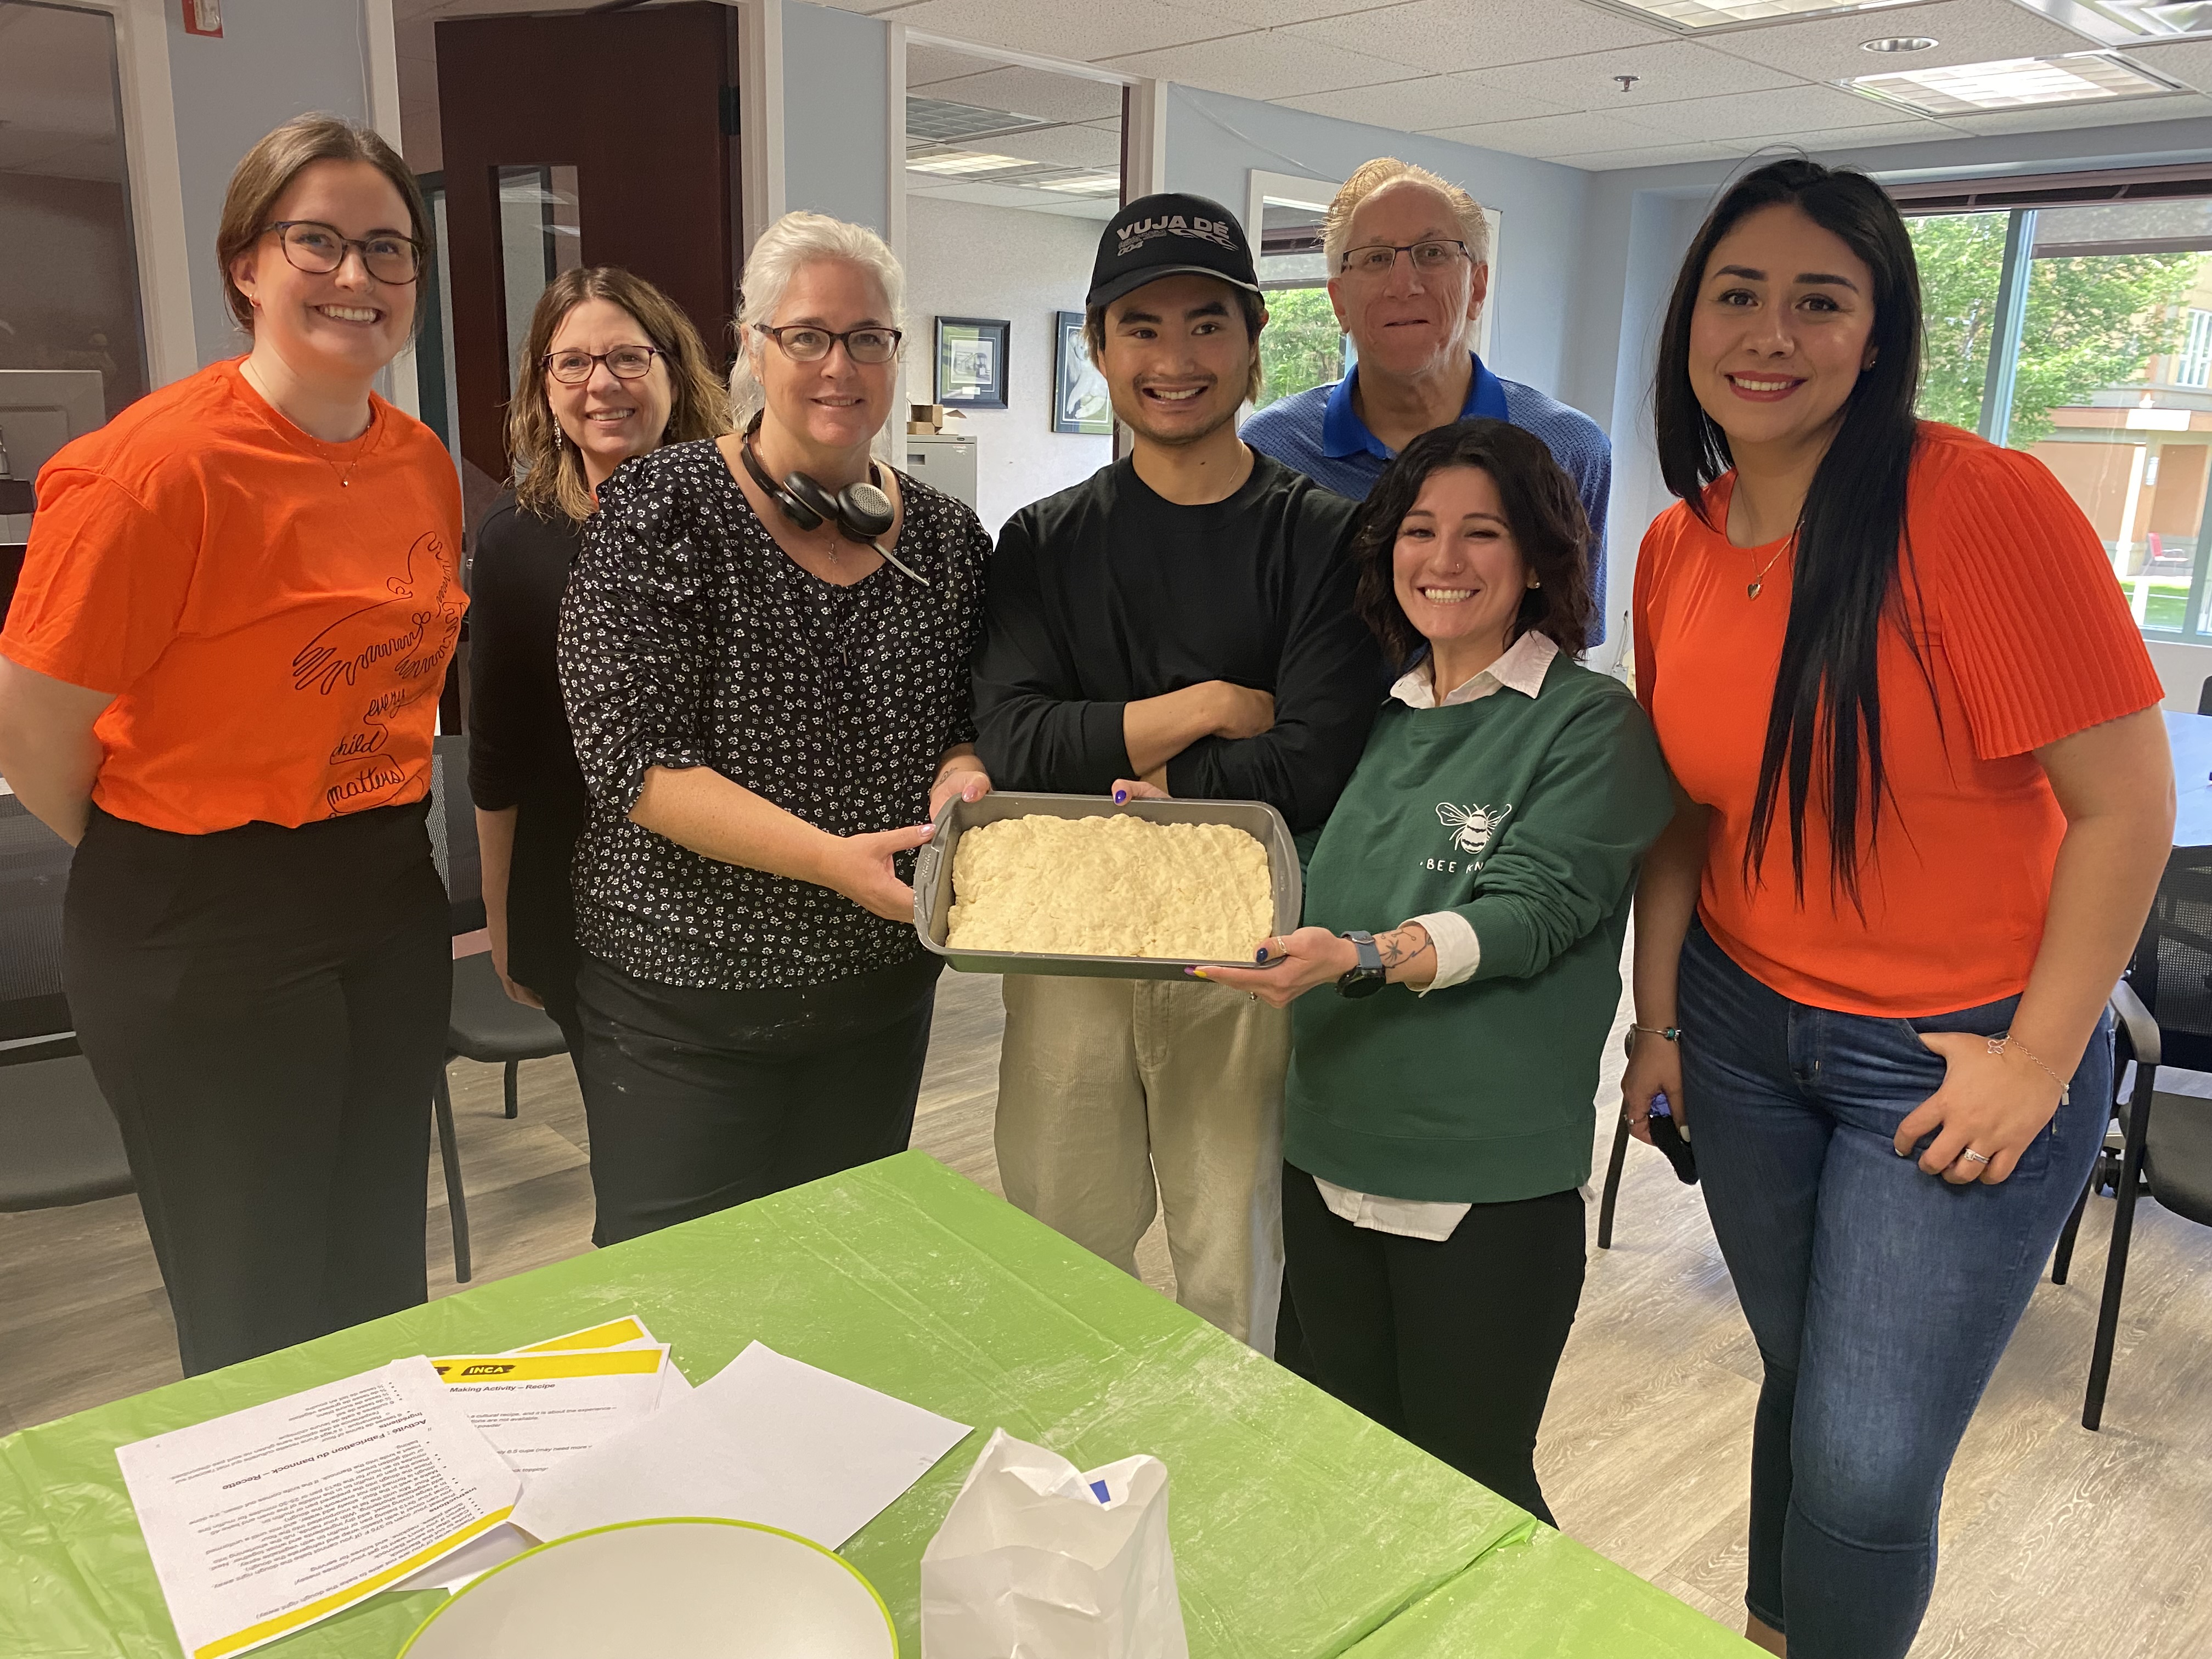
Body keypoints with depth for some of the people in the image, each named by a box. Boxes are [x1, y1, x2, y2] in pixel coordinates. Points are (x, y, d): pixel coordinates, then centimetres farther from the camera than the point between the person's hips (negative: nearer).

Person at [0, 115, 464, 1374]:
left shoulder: (423, 464, 4)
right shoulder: (161, 466, -17)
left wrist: (377, 845, 11)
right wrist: (167, 877, 0)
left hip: (390, 903, 6)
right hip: (207, 938, -6)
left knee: (382, 1285, 19)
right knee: (259, 1328, 9)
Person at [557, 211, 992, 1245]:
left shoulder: (945, 537, 3)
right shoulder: (663, 509, -10)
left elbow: (969, 720, 12)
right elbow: (631, 757, -17)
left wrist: (962, 774, -12)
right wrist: (828, 857, -27)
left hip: (884, 987, 5)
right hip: (684, 989, -4)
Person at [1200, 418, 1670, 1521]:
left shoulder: (1592, 722, -6)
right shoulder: (1376, 713, 11)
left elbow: (1531, 912, -17)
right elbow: (1302, 883, 18)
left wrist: (1361, 960, -32)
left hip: (1490, 1174, -5)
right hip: (1329, 1149, 6)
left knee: (1474, 1493, 11)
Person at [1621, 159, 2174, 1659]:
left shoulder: (1985, 505, -19)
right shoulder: (1678, 546, 0)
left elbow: (2127, 803, -16)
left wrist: (2039, 1057, -13)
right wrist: (1658, 1013, 8)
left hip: (1960, 1053, -4)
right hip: (1744, 1024, 5)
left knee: (1866, 1470, 0)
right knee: (1800, 1384, 19)